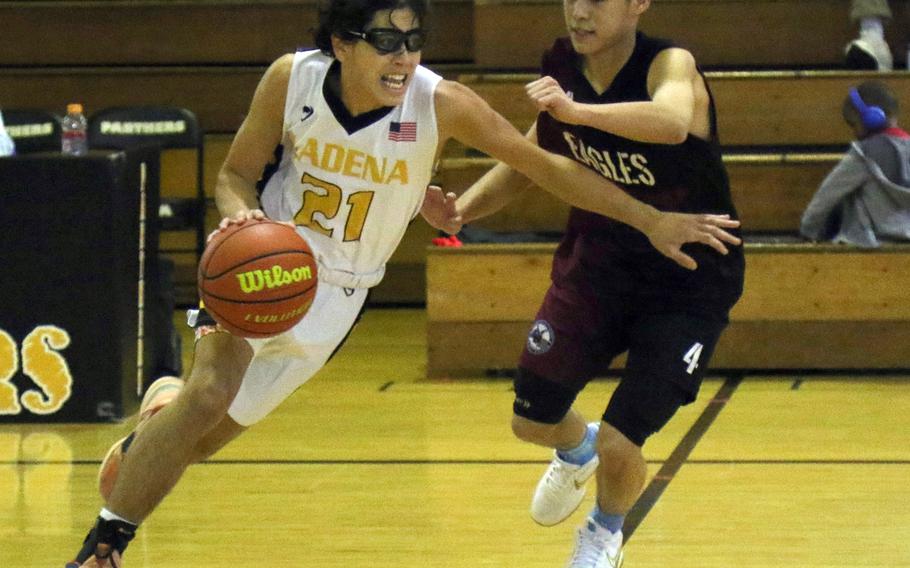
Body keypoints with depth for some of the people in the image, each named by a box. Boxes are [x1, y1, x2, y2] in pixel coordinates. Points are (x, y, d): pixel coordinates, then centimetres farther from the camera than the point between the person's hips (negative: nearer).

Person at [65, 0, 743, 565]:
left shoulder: (440, 103, -23)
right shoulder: (292, 79, -18)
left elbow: (545, 165, -16)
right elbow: (237, 172, -5)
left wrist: (651, 219, -16)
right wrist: (241, 214, -28)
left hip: (337, 292, 1)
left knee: (212, 431, 2)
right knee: (210, 393, -23)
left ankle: (145, 440, 40)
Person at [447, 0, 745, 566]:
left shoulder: (671, 66, -26)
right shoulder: (563, 69, -9)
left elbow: (672, 121, -51)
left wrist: (578, 111, -64)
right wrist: (462, 208, -8)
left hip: (688, 283, -5)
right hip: (600, 260, 5)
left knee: (618, 444, -10)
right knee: (532, 421, 5)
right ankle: (577, 449, 45)